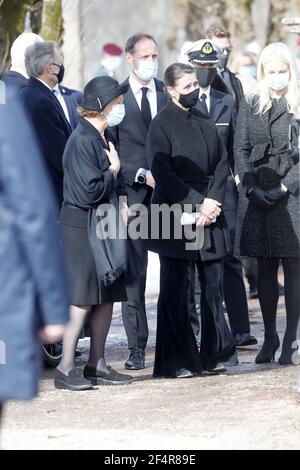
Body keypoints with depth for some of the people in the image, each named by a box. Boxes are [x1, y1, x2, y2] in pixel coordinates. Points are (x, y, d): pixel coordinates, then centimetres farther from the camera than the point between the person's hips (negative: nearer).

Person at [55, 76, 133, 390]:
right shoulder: (82, 140, -17)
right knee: (82, 300, -7)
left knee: (107, 298, 10)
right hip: (82, 226, -9)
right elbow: (90, 191, -22)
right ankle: (65, 369, -2)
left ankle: (97, 365, 17)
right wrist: (114, 170, -8)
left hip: (103, 226, 9)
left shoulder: (104, 137, 12)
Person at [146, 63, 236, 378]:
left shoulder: (205, 123, 12)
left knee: (213, 283, 5)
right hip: (175, 214, -5)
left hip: (209, 213, 5)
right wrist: (196, 203, -15)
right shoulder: (161, 125, -5)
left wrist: (212, 201, -7)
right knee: (175, 289, 0)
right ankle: (177, 360, 5)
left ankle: (213, 354, 14)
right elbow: (162, 173, -11)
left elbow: (221, 163, 9)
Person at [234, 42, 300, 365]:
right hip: (257, 197, 3)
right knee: (265, 269, 6)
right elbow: (240, 149, 7)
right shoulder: (250, 105, 10)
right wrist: (252, 187, -5)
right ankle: (269, 338, 13)